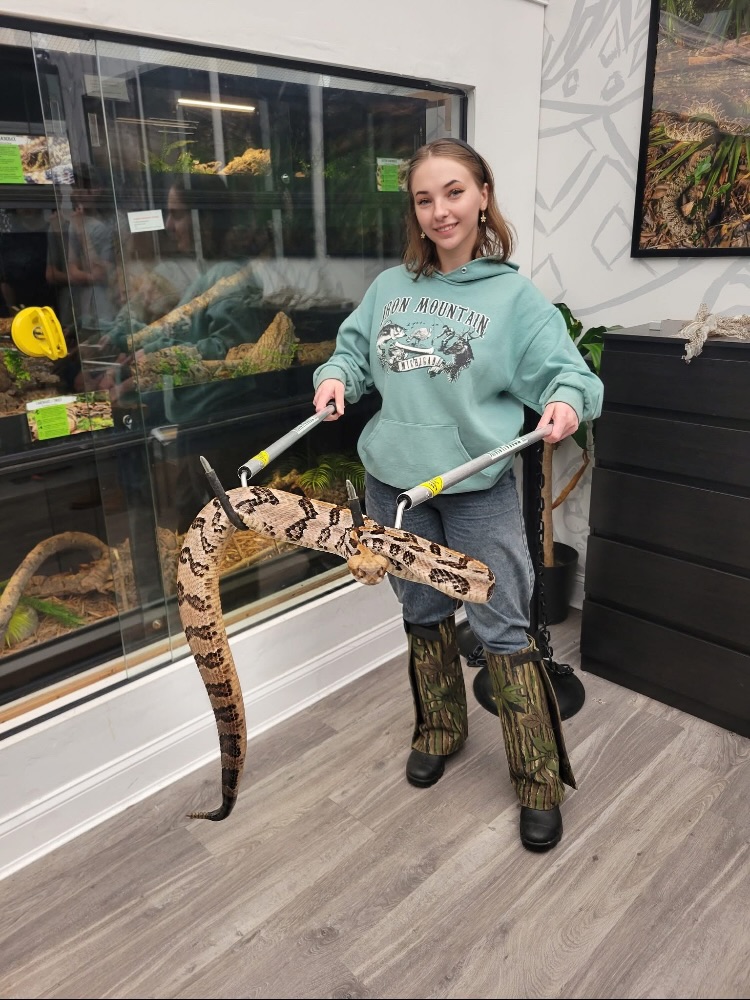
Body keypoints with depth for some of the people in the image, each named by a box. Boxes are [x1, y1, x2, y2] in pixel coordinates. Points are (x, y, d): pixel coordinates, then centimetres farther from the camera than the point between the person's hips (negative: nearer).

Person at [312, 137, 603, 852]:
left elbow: (567, 371, -6)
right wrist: (336, 377, -5)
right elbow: (353, 349, 16)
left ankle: (540, 783, 19)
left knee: (502, 630, 0)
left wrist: (566, 401, -28)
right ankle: (439, 731, 43)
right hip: (394, 483, 4)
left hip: (479, 489, -4)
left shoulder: (513, 295, -5)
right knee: (423, 616, 19)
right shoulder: (389, 287, 6)